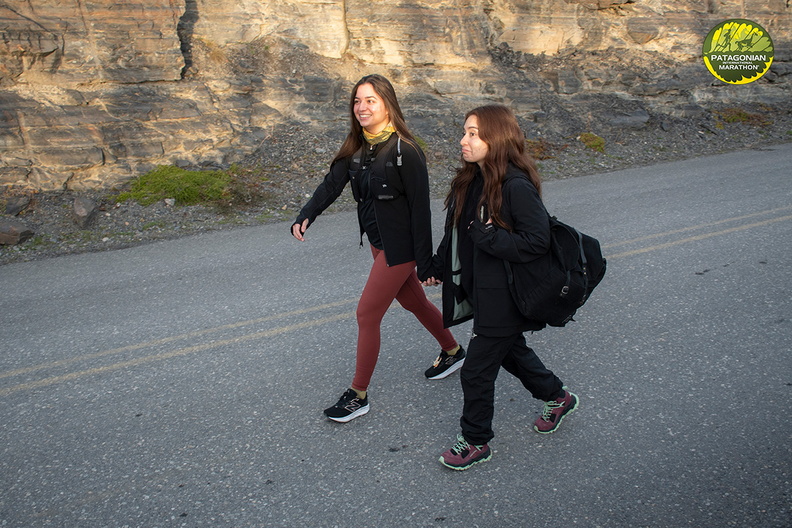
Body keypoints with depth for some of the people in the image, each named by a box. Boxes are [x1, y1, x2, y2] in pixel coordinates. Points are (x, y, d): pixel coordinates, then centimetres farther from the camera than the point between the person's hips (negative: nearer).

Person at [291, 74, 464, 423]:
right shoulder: (357, 147, 3)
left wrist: (425, 263, -19)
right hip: (377, 240, 8)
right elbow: (332, 183, -6)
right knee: (414, 302, 22)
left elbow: (420, 208, -20)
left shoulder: (405, 152, -20)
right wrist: (305, 217, -23)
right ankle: (453, 352, 46)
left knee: (367, 314, -3)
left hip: (399, 247, -8)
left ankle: (358, 396, 13)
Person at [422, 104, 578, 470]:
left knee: (476, 371, 3)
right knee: (509, 351, 27)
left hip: (503, 299, -9)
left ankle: (475, 442, 26)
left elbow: (536, 242, -26)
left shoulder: (517, 187, -24)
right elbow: (458, 231, 11)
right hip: (478, 289, 9)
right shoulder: (472, 180, 2)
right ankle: (557, 397, 51)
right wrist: (439, 268, 15)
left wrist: (486, 236, -27)